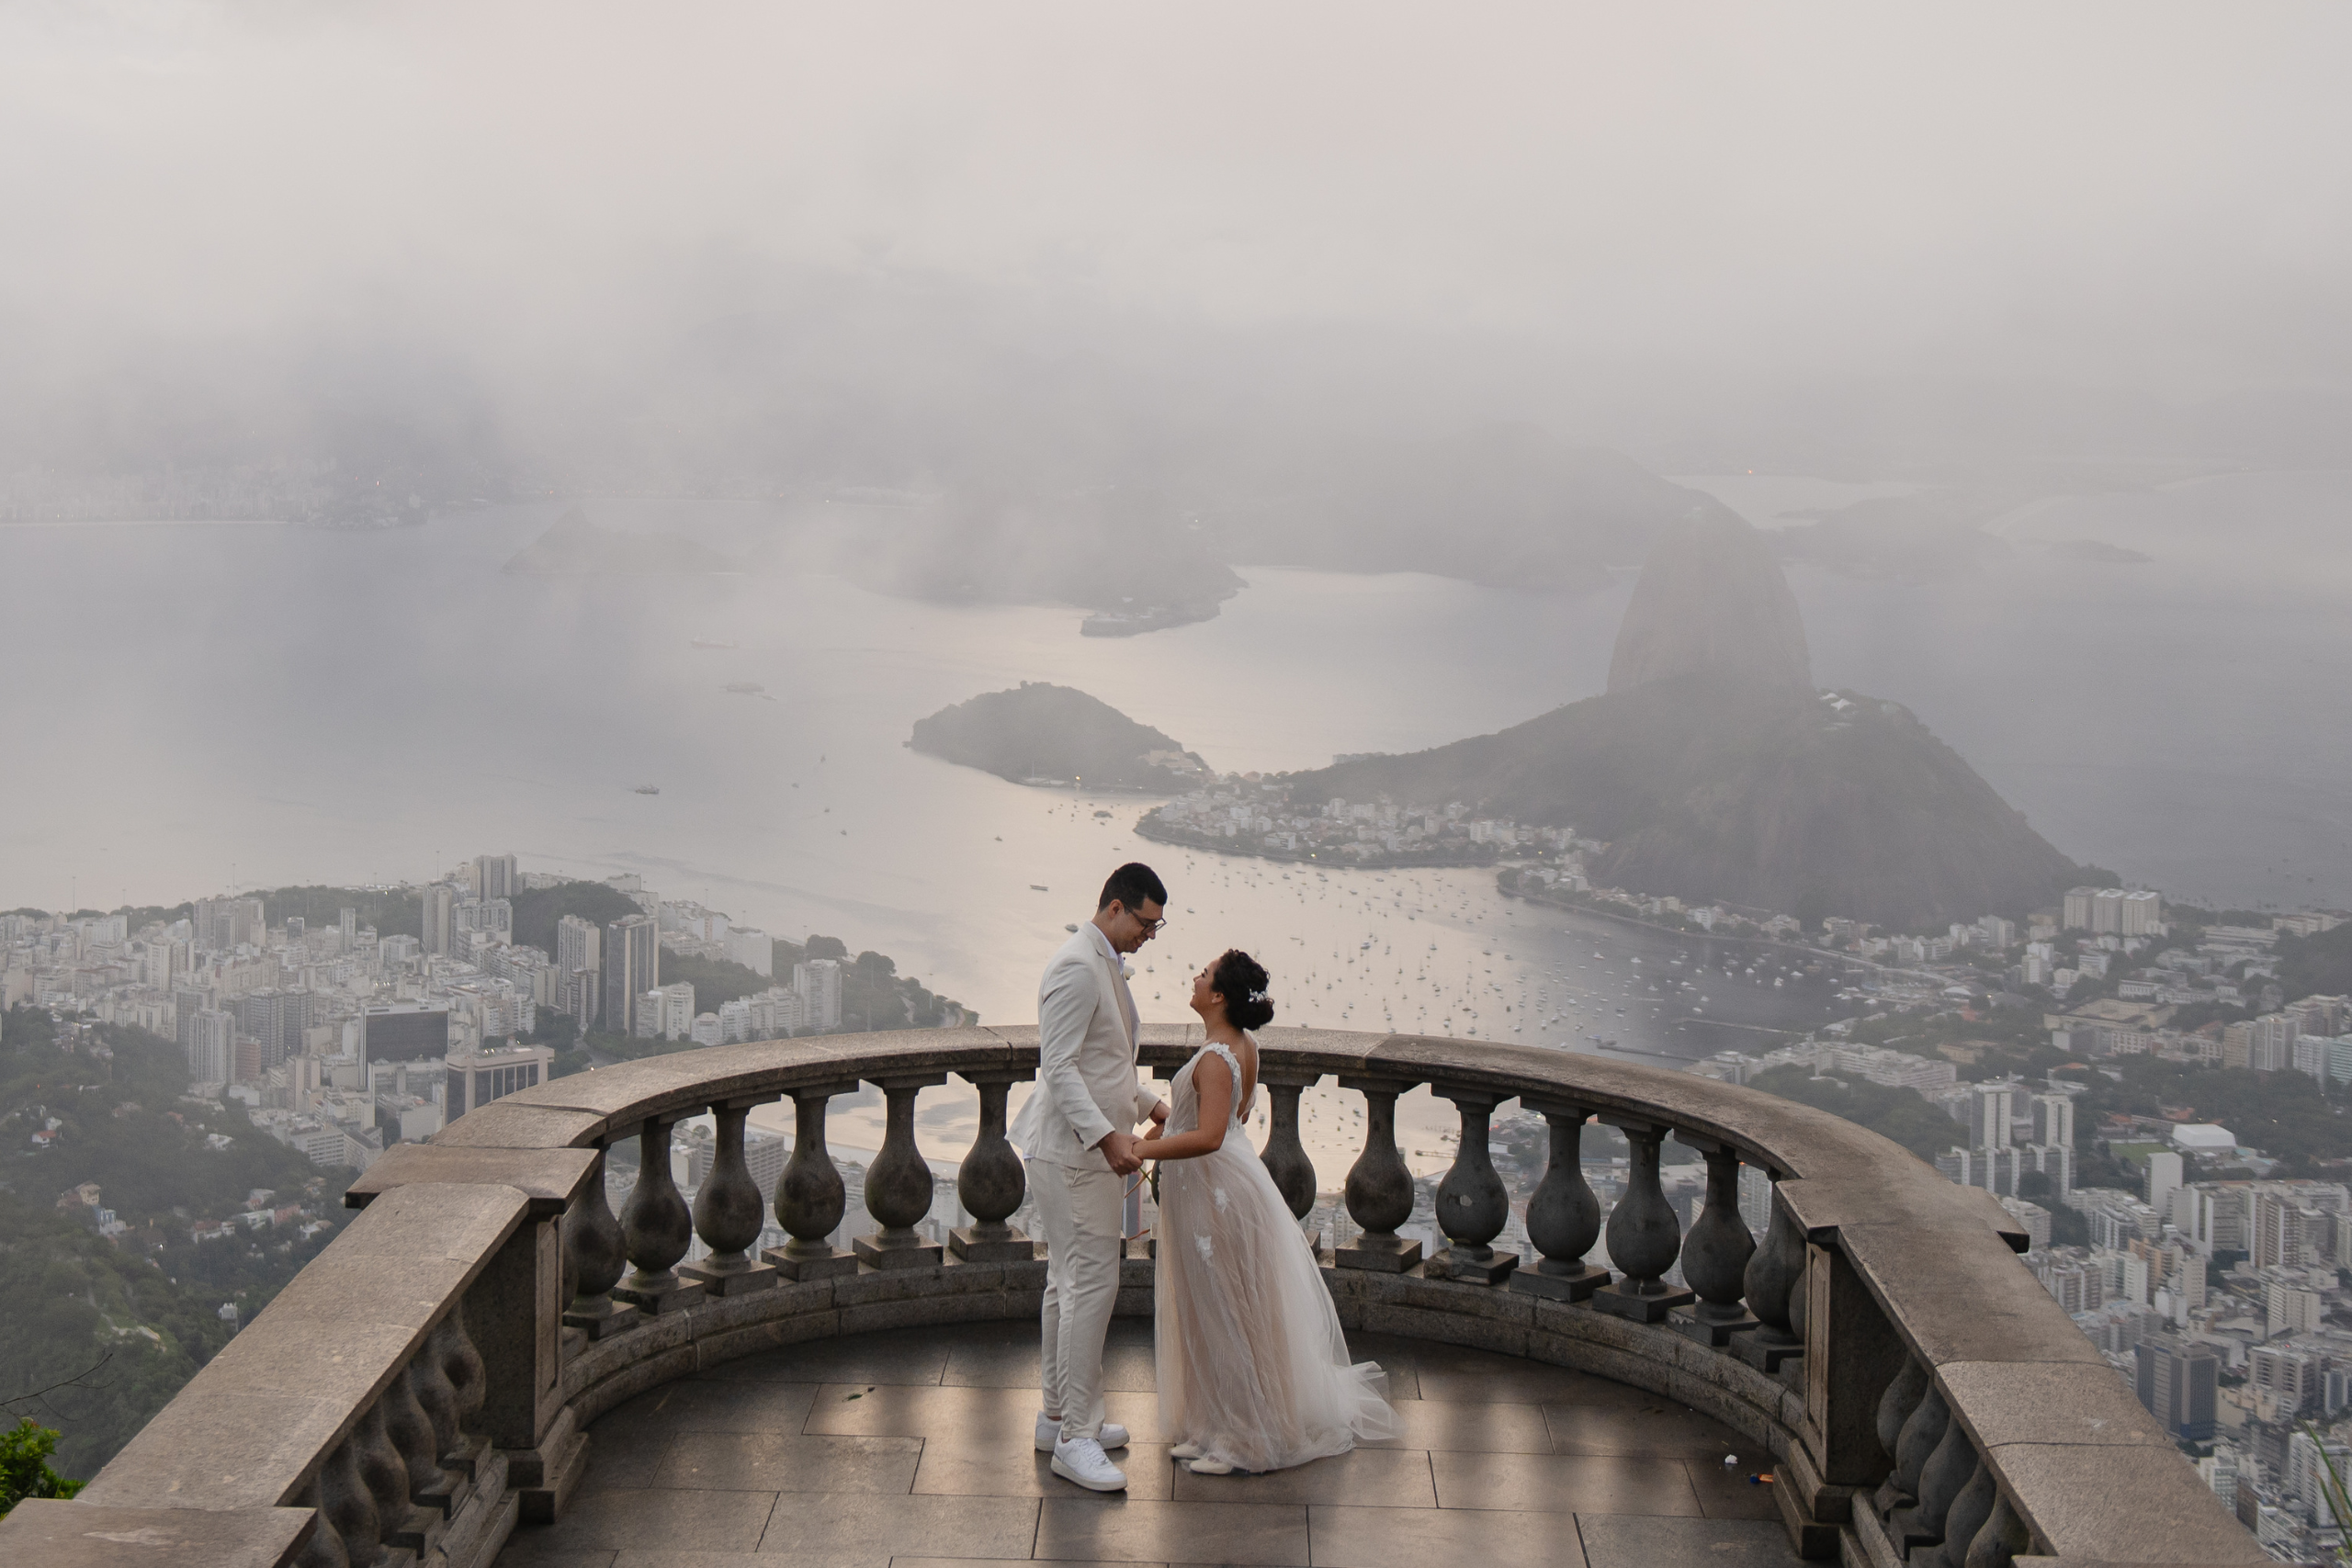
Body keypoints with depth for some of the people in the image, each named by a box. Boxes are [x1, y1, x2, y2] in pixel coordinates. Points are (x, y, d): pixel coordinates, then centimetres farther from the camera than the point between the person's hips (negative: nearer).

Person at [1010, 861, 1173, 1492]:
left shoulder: (1104, 965, 16)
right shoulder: (1077, 967, -17)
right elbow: (1059, 1067, -24)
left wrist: (1150, 1105, 21)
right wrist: (1108, 1135, -29)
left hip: (1093, 1150, 11)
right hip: (1073, 1153, -11)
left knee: (1068, 1284, 15)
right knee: (1092, 1285, -11)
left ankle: (1059, 1416, 23)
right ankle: (1076, 1437, -8)